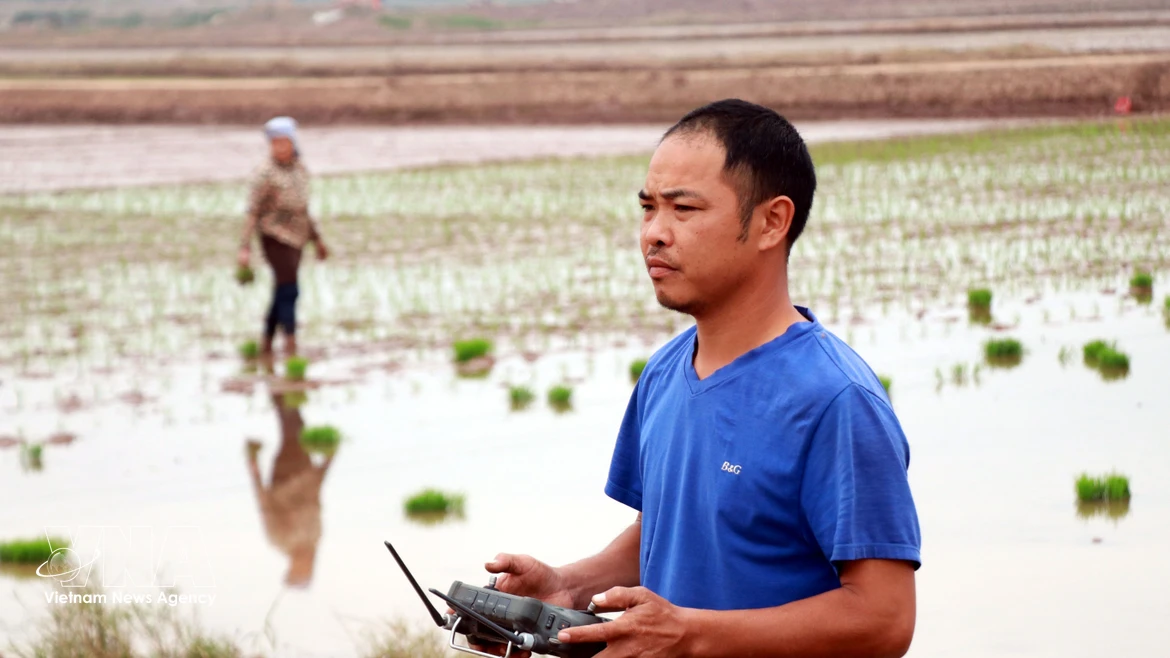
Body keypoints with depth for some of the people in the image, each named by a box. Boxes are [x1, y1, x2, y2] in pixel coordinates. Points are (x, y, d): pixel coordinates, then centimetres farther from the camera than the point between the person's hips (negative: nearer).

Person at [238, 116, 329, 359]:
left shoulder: (300, 169, 8)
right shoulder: (265, 173, -12)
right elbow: (252, 212, -13)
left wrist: (317, 239, 21)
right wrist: (245, 248, -18)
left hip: (296, 238, 7)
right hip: (275, 237, -7)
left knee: (282, 293, 11)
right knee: (289, 291, -15)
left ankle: (266, 345, 21)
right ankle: (291, 345, -17)